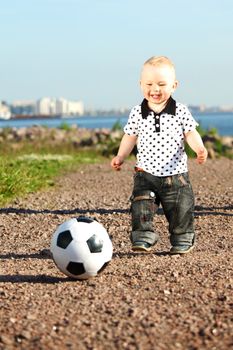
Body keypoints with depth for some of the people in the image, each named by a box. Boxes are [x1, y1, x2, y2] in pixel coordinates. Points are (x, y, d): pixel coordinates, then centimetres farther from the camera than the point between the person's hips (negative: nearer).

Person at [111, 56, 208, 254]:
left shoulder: (181, 112, -5)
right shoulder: (137, 113, -1)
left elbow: (190, 133, -3)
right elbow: (130, 137, 8)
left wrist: (200, 149, -22)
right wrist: (120, 157, -3)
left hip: (176, 174, -1)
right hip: (146, 174, 1)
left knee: (181, 211, 5)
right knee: (141, 208, -12)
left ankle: (182, 242, 21)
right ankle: (143, 239, -5)